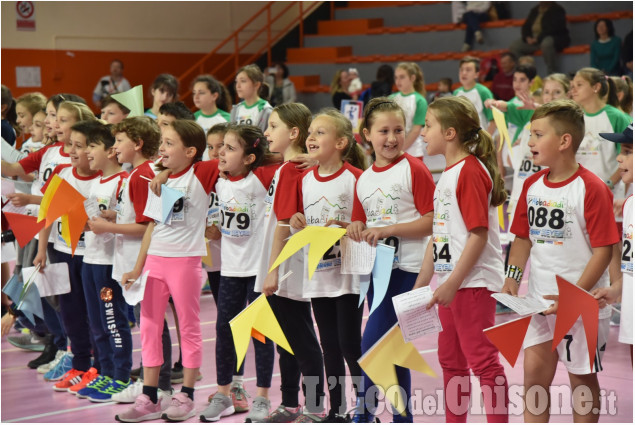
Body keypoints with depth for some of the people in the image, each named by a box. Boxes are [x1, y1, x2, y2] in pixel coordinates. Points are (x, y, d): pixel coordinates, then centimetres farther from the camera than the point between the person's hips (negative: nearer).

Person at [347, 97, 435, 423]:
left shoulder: (414, 170, -8)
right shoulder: (363, 179, 11)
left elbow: (432, 221, -12)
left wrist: (389, 229, -17)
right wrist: (356, 229, -4)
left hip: (406, 269, -7)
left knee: (372, 342, -12)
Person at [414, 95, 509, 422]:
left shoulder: (471, 171, -15)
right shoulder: (448, 174, 14)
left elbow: (479, 234, -21)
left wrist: (452, 283, -22)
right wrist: (421, 283, 18)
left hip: (473, 282, -10)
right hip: (450, 282, 10)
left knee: (482, 359, -5)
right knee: (450, 359, 18)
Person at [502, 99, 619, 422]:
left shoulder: (591, 189, -15)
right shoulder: (532, 185, 5)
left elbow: (603, 250, -16)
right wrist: (512, 278, -1)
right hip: (539, 300, 6)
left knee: (582, 377, 7)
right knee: (534, 371, 6)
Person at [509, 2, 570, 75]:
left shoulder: (557, 10, -6)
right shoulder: (534, 11, 16)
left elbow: (553, 29, -18)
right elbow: (526, 27, 15)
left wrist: (538, 39, -24)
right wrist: (528, 37, -6)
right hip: (533, 40, 6)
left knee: (546, 43, -42)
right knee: (513, 47, -13)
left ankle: (552, 73, -31)